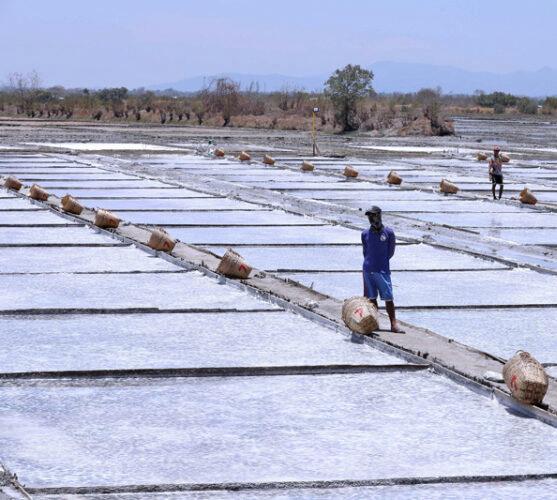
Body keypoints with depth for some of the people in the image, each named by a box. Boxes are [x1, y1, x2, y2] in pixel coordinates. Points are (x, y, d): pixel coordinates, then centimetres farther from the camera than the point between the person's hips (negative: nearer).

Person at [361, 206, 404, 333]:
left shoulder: (388, 233, -1)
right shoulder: (365, 234, 7)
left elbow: (390, 252, 4)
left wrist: (381, 261, 5)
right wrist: (369, 263, 10)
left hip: (382, 270, -3)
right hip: (368, 270, 3)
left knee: (388, 298, -4)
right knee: (371, 298, 7)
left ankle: (394, 324, -3)